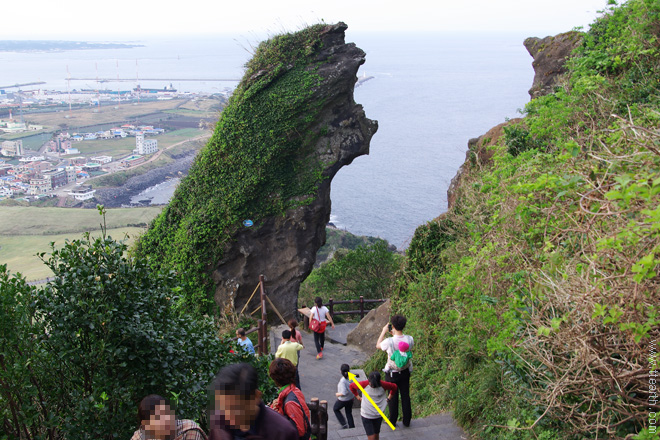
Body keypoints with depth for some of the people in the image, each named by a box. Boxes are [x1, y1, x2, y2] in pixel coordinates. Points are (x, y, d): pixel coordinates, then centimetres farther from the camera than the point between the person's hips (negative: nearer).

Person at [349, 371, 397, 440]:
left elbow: (394, 387, 6)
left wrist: (388, 398, 7)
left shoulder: (383, 385, -13)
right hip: (366, 415, -2)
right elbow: (352, 386, 3)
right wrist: (357, 396, 4)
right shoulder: (364, 384, -15)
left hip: (378, 415, 2)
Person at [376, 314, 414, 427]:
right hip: (405, 372, 3)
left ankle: (393, 421, 25)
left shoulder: (389, 342, -27)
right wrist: (395, 334, 6)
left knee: (393, 397, 12)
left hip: (392, 373, -3)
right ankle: (407, 421, 27)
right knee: (405, 396, 16)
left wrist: (384, 332, 3)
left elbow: (378, 346, -5)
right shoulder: (409, 339, -17)